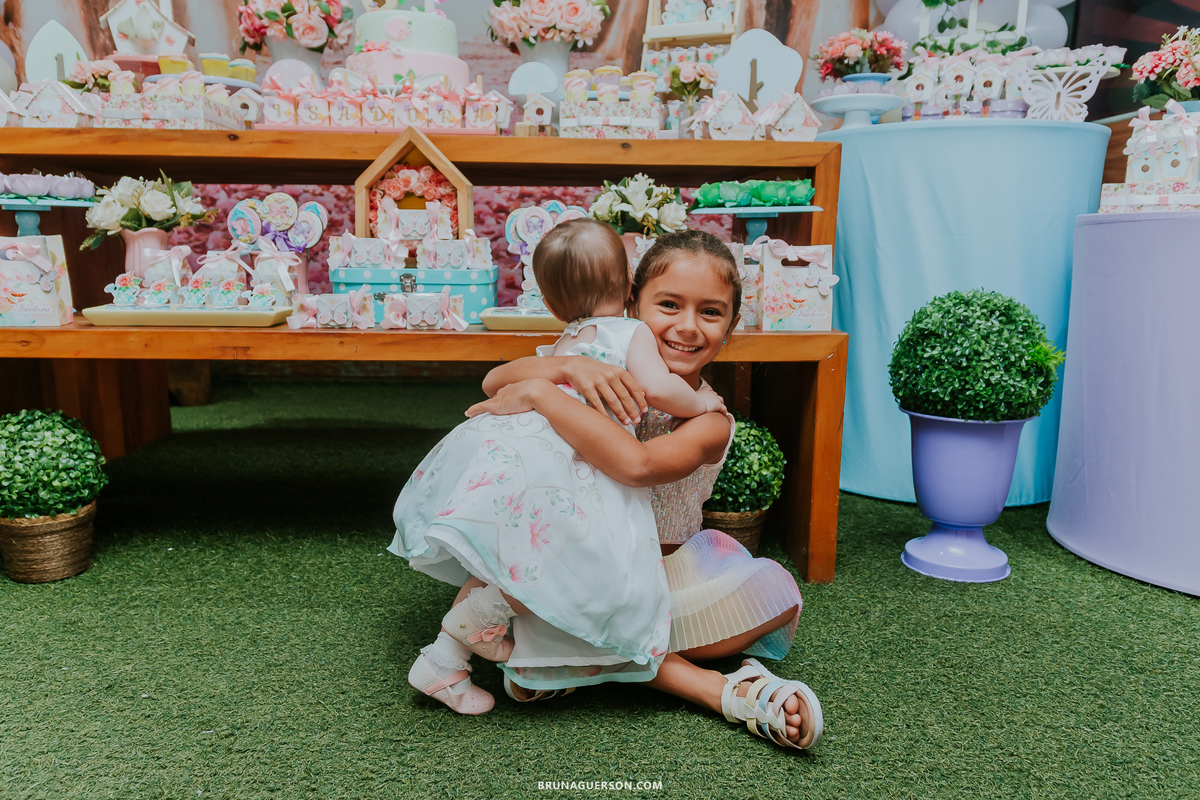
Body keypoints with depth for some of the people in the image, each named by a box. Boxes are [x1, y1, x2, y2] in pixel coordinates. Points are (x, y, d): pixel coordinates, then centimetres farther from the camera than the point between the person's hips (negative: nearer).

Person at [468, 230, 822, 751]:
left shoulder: (709, 422, -20)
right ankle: (721, 691, -23)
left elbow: (637, 465, -43)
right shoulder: (609, 373, -10)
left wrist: (539, 394, -42)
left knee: (777, 592, -19)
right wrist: (569, 367, -37)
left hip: (664, 567, -2)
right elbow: (495, 382, -18)